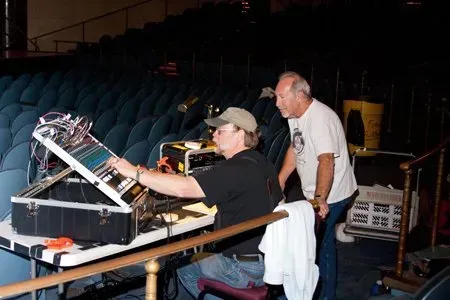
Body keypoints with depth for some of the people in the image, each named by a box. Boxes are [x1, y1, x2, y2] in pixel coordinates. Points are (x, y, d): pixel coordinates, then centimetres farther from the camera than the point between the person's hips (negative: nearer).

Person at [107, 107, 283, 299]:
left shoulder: (236, 169, -23)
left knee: (183, 265, 11)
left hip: (247, 270, -9)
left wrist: (135, 172, -26)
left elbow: (182, 188, -32)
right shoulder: (260, 162, 6)